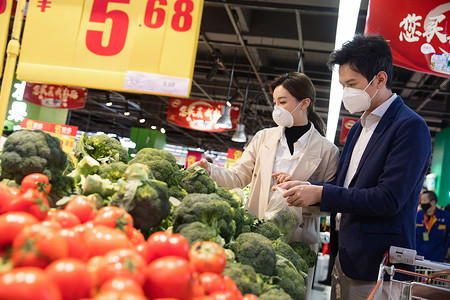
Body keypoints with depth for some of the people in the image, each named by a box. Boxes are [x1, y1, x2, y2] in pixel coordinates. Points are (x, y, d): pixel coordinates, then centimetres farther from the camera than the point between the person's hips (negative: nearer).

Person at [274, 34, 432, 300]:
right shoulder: (359, 128, 14)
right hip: (345, 258, 8)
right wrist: (306, 188, 2)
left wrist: (321, 193, -18)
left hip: (377, 267, -8)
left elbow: (389, 199, -21)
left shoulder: (410, 127, -13)